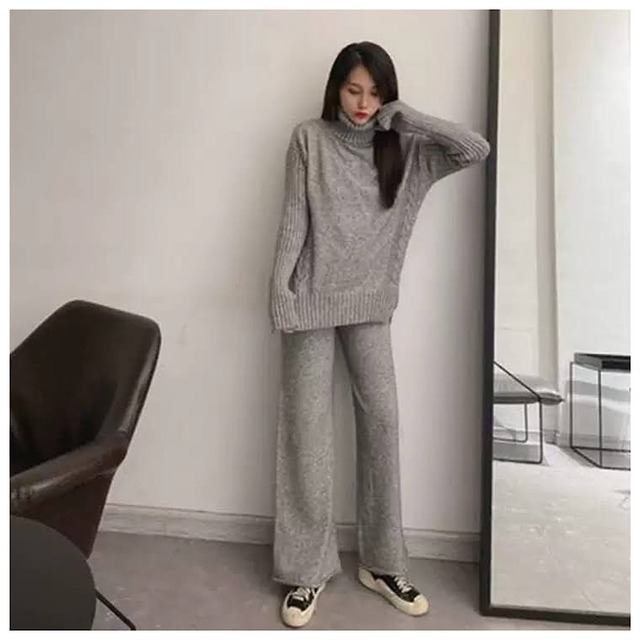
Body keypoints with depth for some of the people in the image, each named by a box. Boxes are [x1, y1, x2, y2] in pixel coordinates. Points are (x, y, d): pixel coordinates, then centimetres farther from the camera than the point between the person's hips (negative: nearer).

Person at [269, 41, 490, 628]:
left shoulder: (403, 149, 8)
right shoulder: (309, 140, 3)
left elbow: (476, 150, -2)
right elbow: (294, 219, -3)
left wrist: (406, 117, -6)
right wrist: (279, 284, -13)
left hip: (371, 303, 2)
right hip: (313, 300, -2)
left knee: (383, 419, 1)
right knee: (308, 426, -1)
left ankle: (382, 562, 17)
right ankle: (308, 569, 12)